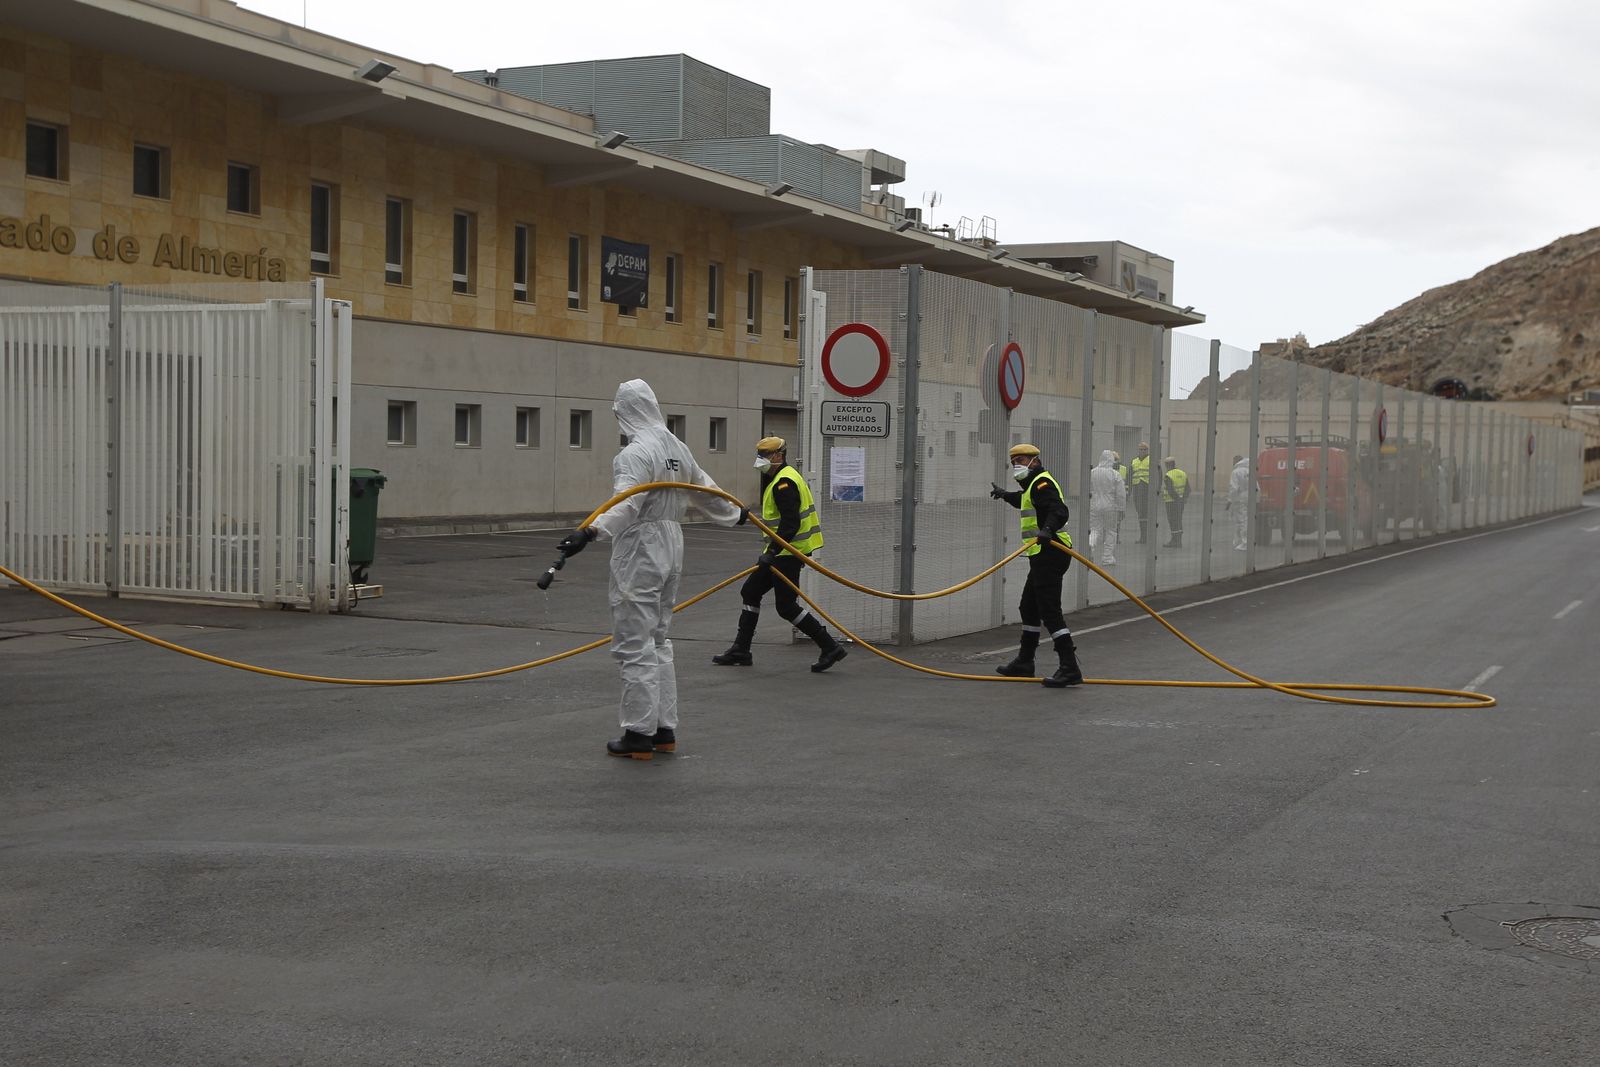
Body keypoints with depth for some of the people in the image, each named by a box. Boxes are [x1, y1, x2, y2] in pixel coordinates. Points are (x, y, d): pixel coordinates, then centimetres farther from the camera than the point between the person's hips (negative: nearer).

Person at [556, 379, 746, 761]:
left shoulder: (635, 454, -16)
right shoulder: (678, 449, 11)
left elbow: (626, 503, -31)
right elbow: (706, 490, 24)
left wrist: (589, 531, -44)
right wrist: (735, 513, 42)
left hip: (639, 555, -9)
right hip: (671, 549, 9)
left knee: (634, 645, -3)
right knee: (657, 640, 17)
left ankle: (640, 735, 0)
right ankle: (665, 730, 20)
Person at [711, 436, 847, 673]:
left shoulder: (784, 483, -17)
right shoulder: (779, 479, 17)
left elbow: (790, 523, -26)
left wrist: (771, 551, -28)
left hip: (787, 554, -11)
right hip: (782, 552, 11)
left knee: (786, 606, -8)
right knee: (750, 592, 12)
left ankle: (830, 647, -2)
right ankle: (740, 651, 17)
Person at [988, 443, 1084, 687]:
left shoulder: (1042, 483, -12)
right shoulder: (1033, 485, 21)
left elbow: (1059, 511, -29)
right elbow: (1024, 501, 47)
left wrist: (1048, 530, -47)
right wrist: (1005, 495, 63)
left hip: (1049, 555, -11)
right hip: (1042, 557, 11)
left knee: (1050, 611, -16)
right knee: (1029, 608, 20)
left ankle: (1070, 669, -21)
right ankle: (1024, 663, 32)